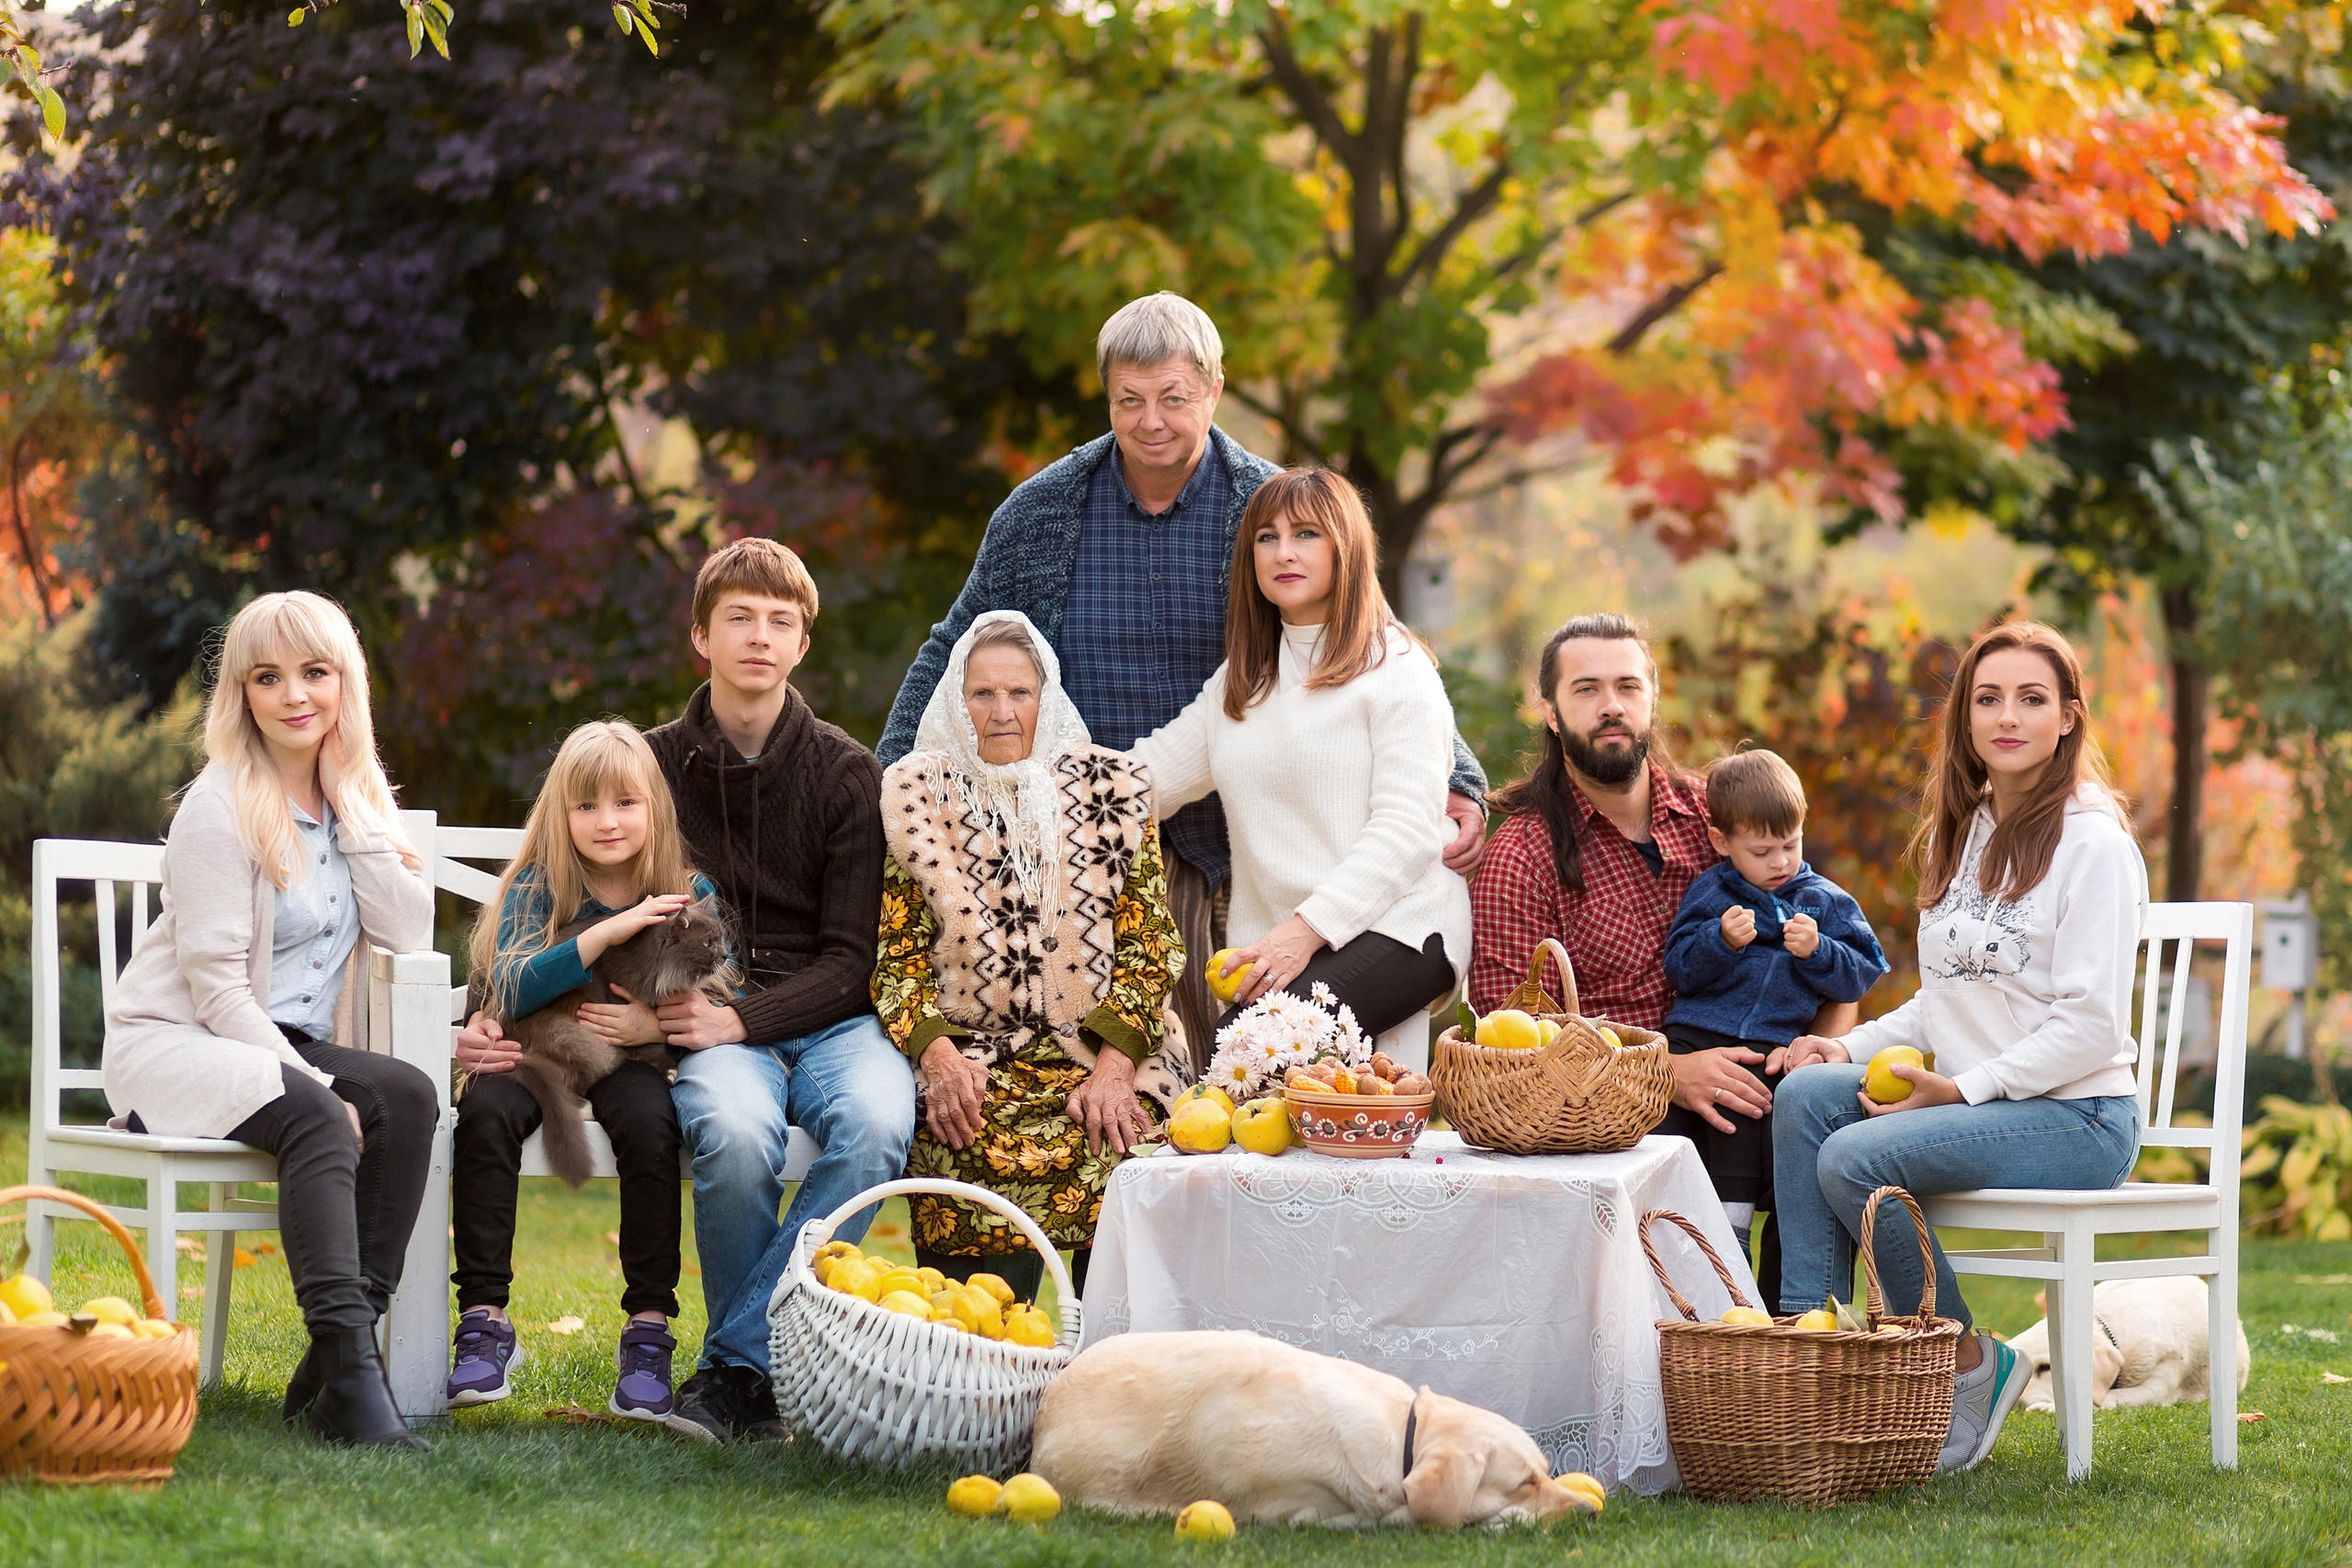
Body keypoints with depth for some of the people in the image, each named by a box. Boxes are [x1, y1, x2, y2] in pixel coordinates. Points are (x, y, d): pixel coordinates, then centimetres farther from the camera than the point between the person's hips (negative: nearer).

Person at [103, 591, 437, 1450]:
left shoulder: (357, 794, 11)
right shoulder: (221, 807, -10)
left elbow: (410, 929, -4)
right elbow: (215, 983, -16)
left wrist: (349, 803, -8)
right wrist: (319, 1086, -22)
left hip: (287, 1044, 6)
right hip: (171, 1045, -6)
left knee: (407, 1097, -24)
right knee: (315, 1120, -35)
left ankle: (334, 1363, -27)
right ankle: (351, 1371, -43)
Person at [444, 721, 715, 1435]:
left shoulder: (689, 894, 3)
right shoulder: (536, 888, 0)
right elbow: (510, 989, -16)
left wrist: (662, 1023, -21)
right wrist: (609, 930, -24)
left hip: (628, 1058, 0)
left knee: (649, 1122, -34)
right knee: (484, 1113, -32)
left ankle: (648, 1330, -28)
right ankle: (484, 1322, -27)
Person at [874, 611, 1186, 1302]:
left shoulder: (1110, 792, 11)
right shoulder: (917, 798, 11)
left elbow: (1149, 945, 6)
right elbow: (897, 957, 6)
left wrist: (1114, 1064, -10)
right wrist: (935, 1054, -13)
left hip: (1096, 1050, 1)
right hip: (969, 1055, 0)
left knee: (1121, 1143, -31)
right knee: (985, 1148, -33)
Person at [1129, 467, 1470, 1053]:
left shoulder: (1396, 670, 1)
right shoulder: (1240, 681, 24)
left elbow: (1407, 832, -8)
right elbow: (1148, 774, 19)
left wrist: (1307, 929, -18)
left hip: (1395, 928, -5)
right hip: (1274, 945, 5)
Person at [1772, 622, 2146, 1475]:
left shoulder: (2093, 842, -10)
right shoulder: (1960, 834, 16)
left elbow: (2092, 1026, -15)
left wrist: (1959, 1089, -19)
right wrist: (1854, 1047, 4)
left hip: (2078, 1118, -8)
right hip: (1978, 1101, 8)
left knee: (1856, 1158, -25)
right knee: (1805, 1093, -15)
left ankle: (1972, 1366, -8)